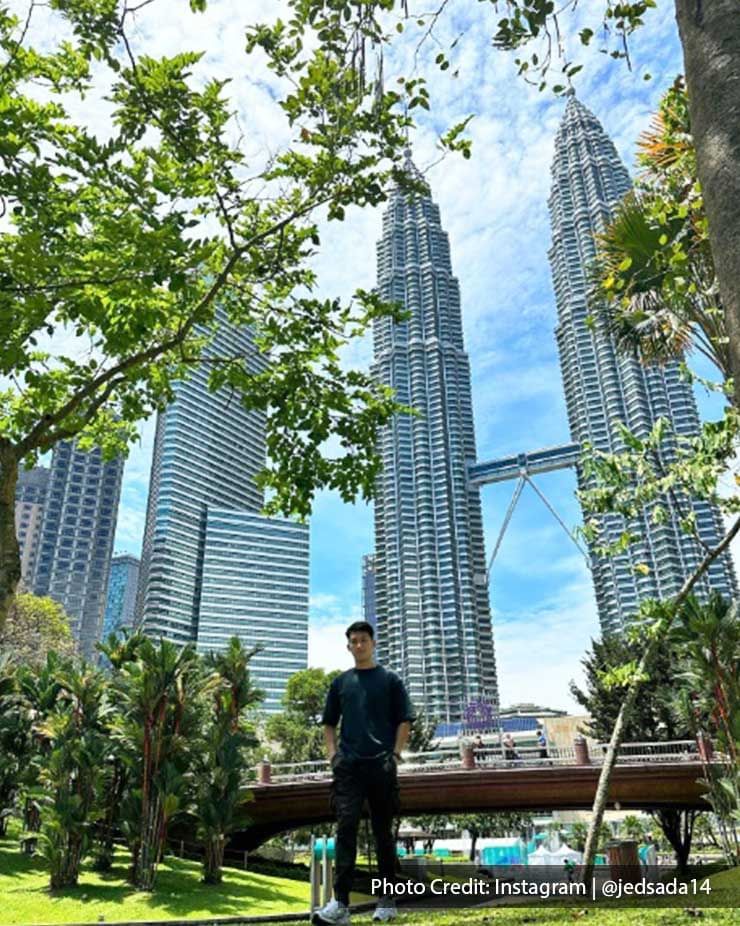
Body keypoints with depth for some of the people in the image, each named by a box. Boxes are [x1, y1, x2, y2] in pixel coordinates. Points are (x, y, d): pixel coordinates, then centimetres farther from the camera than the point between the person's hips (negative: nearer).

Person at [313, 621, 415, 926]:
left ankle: (387, 900, 18)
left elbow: (404, 721, 4)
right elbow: (329, 723, 17)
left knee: (383, 832, 7)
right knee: (346, 828, -7)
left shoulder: (389, 680, 5)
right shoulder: (340, 682, 12)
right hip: (348, 766, 2)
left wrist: (395, 755, -6)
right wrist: (333, 754, 4)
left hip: (381, 765, -1)